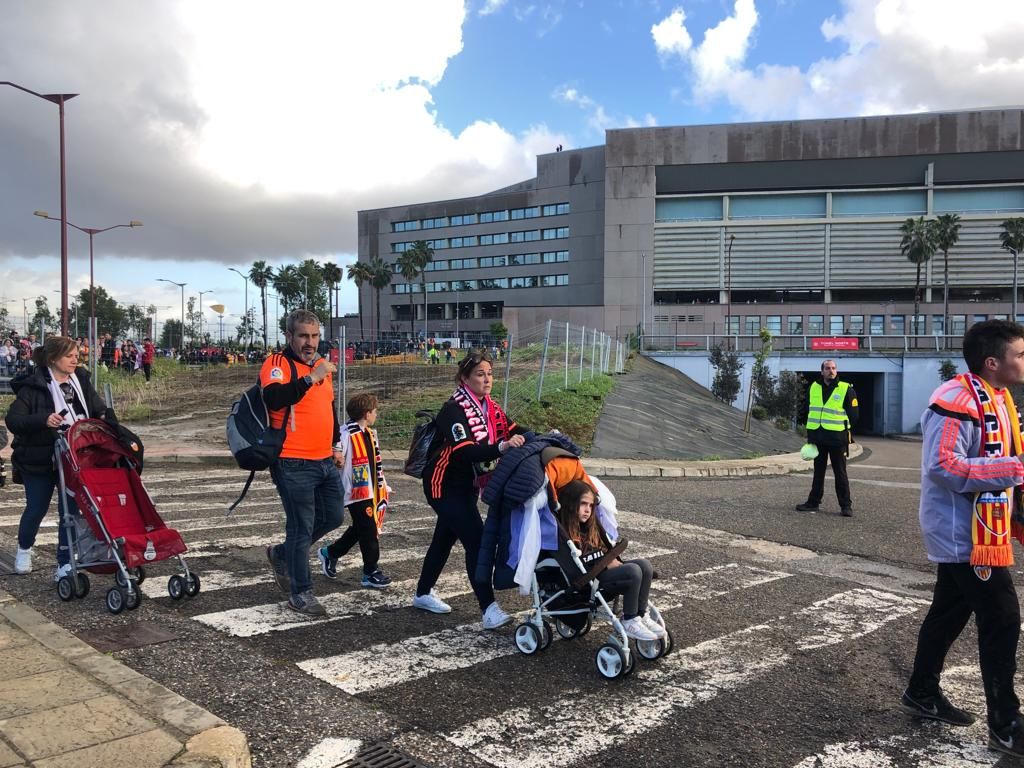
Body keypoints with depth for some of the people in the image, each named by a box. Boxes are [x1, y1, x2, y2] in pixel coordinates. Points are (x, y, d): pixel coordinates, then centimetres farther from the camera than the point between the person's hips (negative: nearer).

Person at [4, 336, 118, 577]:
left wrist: (106, 418, -15)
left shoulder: (81, 381, 3)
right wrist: (43, 420, -34)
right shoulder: (34, 386, -12)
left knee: (71, 510, 0)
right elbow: (12, 419, -18)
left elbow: (99, 409, 8)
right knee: (37, 508, 12)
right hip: (39, 460, -3)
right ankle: (24, 549, 42)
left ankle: (65, 566, 8)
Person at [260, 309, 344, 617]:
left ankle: (282, 554, 35)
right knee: (302, 527, -1)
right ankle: (301, 593, 14)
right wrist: (310, 378, -34)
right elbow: (273, 398, -30)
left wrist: (335, 446, 22)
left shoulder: (320, 364, 14)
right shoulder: (277, 364, -10)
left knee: (332, 518, 15)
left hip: (325, 462, 8)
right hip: (294, 464, -8)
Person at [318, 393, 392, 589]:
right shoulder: (346, 434, -17)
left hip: (372, 491, 9)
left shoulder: (370, 434, 12)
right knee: (369, 532, -3)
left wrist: (384, 486, 23)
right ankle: (370, 573, 9)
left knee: (359, 529, 18)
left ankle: (330, 553, 36)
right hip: (356, 492, -9)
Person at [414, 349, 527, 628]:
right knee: (476, 541, -15)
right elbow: (466, 451, -35)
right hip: (445, 486, -8)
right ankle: (489, 610, -14)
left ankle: (423, 593, 37)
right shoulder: (453, 410, -23)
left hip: (467, 485, 9)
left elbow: (514, 431, -4)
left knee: (445, 538, 19)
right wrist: (502, 447, -49)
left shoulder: (489, 407, 2)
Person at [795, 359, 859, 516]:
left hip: (837, 438, -4)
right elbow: (808, 410, 16)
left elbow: (854, 414, -2)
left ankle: (846, 505, 8)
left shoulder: (846, 389, -5)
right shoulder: (814, 387, 8)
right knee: (818, 472, 13)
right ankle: (813, 502, 20)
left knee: (840, 473, 1)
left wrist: (843, 427, -7)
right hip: (818, 437, 5)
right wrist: (810, 433, 10)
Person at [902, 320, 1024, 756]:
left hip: (971, 531, 10)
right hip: (964, 532, -10)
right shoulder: (958, 401, -21)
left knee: (950, 612, 17)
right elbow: (943, 467, -27)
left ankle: (922, 695, 31)